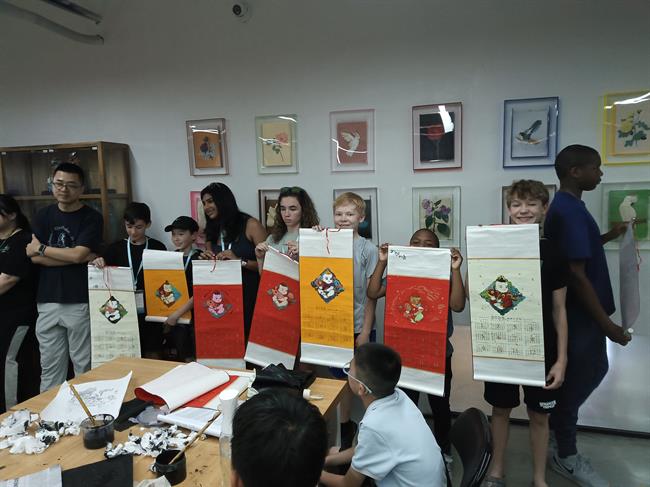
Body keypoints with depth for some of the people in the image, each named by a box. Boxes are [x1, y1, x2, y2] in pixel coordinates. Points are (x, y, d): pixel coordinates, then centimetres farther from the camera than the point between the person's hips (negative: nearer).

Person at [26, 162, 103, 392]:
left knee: (84, 365, 3)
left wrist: (41, 248, -2)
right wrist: (80, 257, -11)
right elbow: (34, 257, -2)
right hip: (47, 301, 4)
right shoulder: (43, 216, 10)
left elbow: (78, 254, -14)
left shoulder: (91, 218, -2)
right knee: (50, 366, 11)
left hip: (80, 302, -4)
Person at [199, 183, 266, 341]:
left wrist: (241, 261, -20)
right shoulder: (211, 232, 13)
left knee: (250, 338, -7)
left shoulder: (250, 225, -4)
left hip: (251, 296, -4)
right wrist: (206, 261, 1)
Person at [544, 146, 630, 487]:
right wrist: (608, 324, -21)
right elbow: (576, 274, -25)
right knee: (577, 379, 4)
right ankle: (566, 456, 22)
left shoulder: (566, 207, 9)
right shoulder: (569, 211, -23)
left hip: (582, 312, 10)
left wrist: (608, 236, 11)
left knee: (594, 370, 22)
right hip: (579, 315, -10)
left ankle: (555, 424, 37)